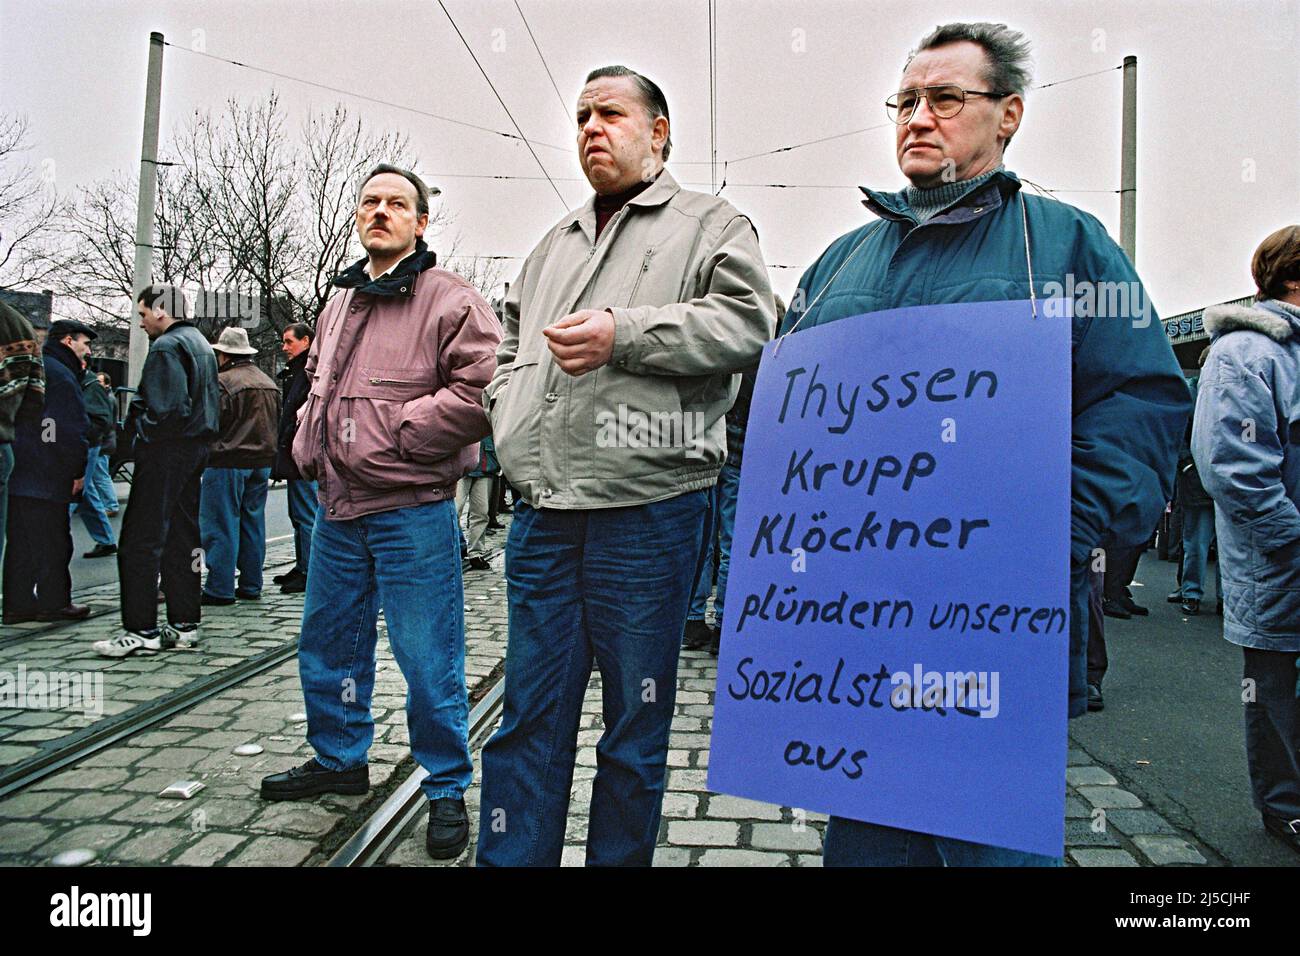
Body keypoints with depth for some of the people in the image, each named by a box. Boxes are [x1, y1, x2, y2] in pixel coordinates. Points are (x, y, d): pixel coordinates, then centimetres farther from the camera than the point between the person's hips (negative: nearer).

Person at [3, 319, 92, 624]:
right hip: (47, 474, -9)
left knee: (21, 539, 12)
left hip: (16, 472, 9)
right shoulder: (60, 374, -12)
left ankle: (17, 603, 17)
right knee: (53, 539, 0)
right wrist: (78, 470, -10)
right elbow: (73, 428, -18)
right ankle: (54, 602, 8)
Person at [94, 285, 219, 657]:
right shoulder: (201, 345, 18)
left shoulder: (166, 347, -13)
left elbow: (167, 409, -23)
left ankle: (141, 630, -3)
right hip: (195, 449, 10)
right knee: (181, 537, 12)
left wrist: (140, 431, -8)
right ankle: (184, 624, 17)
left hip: (165, 452, -10)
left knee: (139, 541, -5)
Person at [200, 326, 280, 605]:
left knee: (221, 526, -1)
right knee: (253, 523, 12)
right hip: (262, 462, 8)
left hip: (228, 462, -7)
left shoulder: (222, 381, -12)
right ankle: (251, 585, 16)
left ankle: (220, 588, 1)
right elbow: (276, 423, 18)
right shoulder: (269, 383, 13)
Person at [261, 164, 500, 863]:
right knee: (327, 641, 19)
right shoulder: (339, 302, 16)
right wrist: (309, 446, 11)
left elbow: (484, 389, -19)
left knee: (428, 656, -1)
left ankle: (447, 787, 16)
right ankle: (338, 759, 39)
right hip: (337, 506, 8)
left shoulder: (450, 301, -7)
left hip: (412, 510, -8)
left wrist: (398, 432, -18)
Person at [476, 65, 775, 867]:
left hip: (645, 509, -5)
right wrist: (514, 427, 11)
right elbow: (509, 345, 29)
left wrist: (623, 334, -16)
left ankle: (620, 859, 25)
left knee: (636, 726, 8)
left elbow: (748, 323, -9)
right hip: (544, 511, 5)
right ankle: (508, 856, 22)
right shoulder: (555, 245, 24)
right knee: (529, 717, 10)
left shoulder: (709, 225, 7)